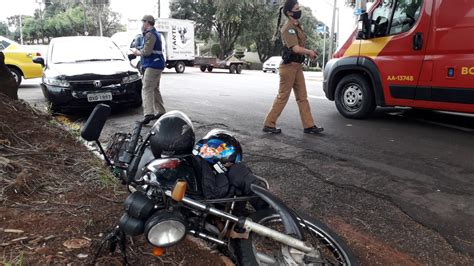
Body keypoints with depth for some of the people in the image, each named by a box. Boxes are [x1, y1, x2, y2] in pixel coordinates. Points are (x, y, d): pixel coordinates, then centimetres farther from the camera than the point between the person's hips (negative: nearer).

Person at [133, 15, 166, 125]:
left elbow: (146, 52, -18)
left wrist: (137, 52, 0)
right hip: (157, 65, 10)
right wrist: (140, 51, 14)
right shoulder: (155, 33, 21)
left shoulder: (150, 34, -12)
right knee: (155, 89, 16)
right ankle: (160, 112, 20)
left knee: (147, 90, -15)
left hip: (153, 65, -10)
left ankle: (149, 113, -25)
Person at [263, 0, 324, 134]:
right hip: (289, 66, -9)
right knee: (282, 97, -2)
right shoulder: (288, 28, -15)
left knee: (302, 97, 9)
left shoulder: (297, 26, 14)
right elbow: (295, 48, -23)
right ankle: (269, 124, 8)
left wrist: (309, 52, 3)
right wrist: (310, 52, -6)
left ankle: (309, 125, 15)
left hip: (297, 66, 9)